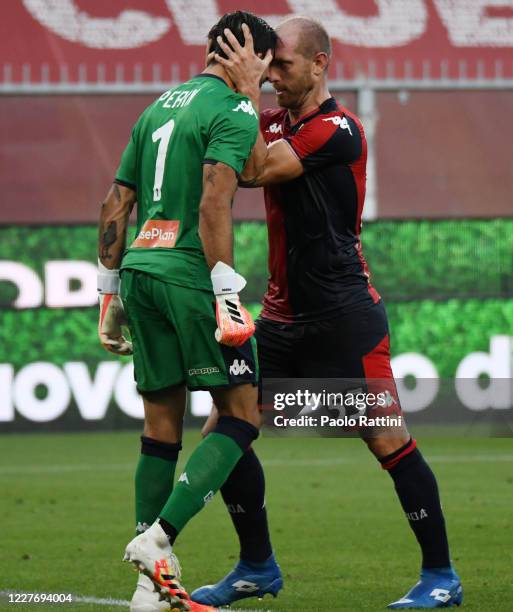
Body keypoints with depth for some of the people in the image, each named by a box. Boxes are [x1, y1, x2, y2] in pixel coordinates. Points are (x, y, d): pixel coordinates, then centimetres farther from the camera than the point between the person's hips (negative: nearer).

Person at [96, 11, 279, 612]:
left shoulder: (161, 106, 19)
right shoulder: (234, 112, -5)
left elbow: (115, 203, 19)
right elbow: (214, 204, -18)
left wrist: (110, 290, 23)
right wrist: (225, 291, -20)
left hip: (139, 269, 8)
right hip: (187, 272, -8)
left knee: (162, 425, 11)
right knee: (241, 413, -1)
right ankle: (156, 540, -15)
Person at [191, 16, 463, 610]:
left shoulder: (338, 130, -12)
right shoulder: (274, 122, 12)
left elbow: (257, 168, -21)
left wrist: (247, 89, -19)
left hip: (343, 318, -8)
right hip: (283, 316, 8)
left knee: (389, 443, -8)